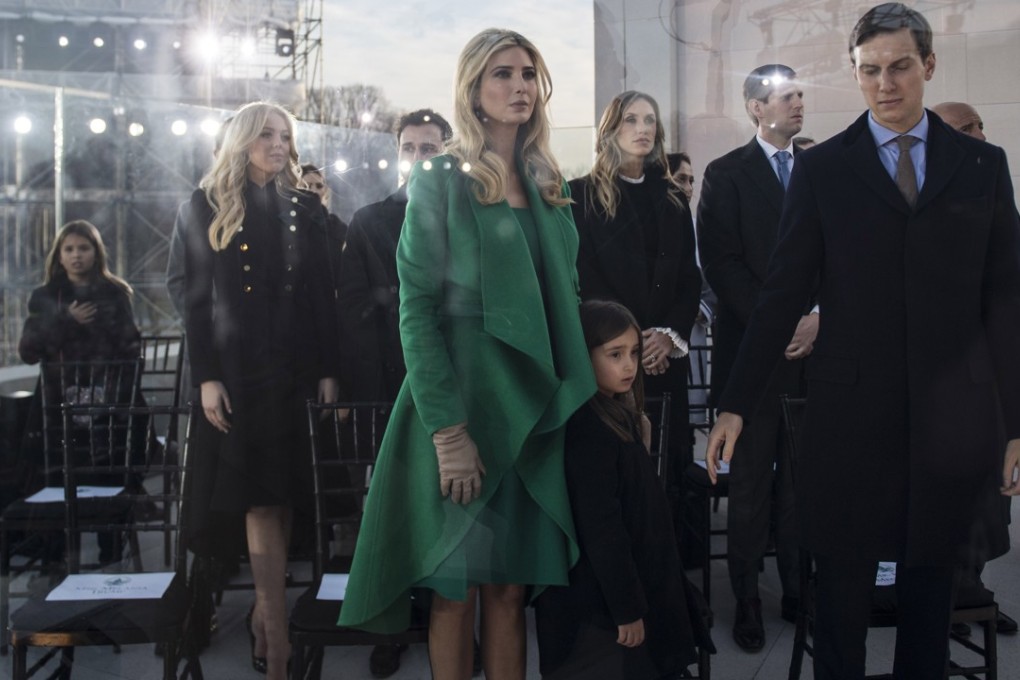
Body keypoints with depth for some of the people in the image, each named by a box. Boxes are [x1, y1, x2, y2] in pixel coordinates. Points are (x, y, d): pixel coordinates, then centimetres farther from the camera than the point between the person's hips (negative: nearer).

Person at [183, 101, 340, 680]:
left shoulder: (307, 209, 10)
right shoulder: (211, 205, 4)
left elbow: (323, 299, 6)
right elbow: (198, 298, 0)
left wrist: (329, 371, -1)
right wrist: (206, 376, -8)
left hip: (295, 367, 2)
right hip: (237, 368, -2)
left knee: (280, 498, 5)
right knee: (261, 499, -5)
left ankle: (265, 613, 18)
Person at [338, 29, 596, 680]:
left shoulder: (550, 185, 13)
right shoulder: (441, 180, -4)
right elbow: (417, 309, -10)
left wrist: (575, 396, 6)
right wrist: (448, 430, -17)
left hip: (538, 409, 5)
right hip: (463, 404, -4)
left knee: (511, 584, 9)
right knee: (457, 585, 4)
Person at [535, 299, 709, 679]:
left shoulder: (619, 414, 7)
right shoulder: (588, 430, -22)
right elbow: (601, 529, -23)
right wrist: (626, 607, -18)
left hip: (634, 584, 9)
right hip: (601, 601, -9)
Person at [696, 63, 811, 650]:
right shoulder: (727, 174, 2)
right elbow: (721, 262, -6)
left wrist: (819, 317, -7)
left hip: (813, 347, 3)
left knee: (802, 480, 5)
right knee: (751, 482, 4)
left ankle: (798, 590, 17)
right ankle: (748, 598, 14)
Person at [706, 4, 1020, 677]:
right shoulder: (823, 168, 3)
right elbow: (784, 292, 1)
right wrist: (736, 404, -3)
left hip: (952, 412, 2)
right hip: (853, 408, -1)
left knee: (931, 574, 13)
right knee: (843, 576, 7)